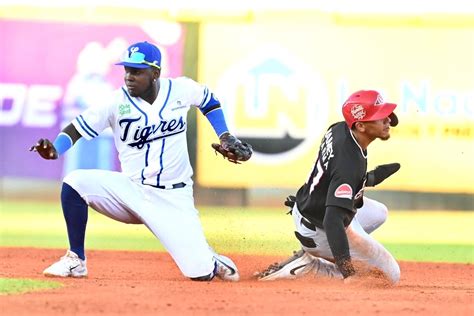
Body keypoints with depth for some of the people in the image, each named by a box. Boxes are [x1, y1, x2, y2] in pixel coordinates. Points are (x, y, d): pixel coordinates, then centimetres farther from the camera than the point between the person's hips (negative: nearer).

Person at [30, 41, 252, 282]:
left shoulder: (181, 89, -4)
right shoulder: (117, 102, -9)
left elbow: (209, 100, 17)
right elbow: (78, 128, -13)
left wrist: (225, 137, 8)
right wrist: (54, 150, -32)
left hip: (174, 199, -1)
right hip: (131, 190, 1)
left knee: (201, 273, -14)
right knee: (74, 182, -24)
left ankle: (207, 259, 27)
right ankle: (76, 260, -10)